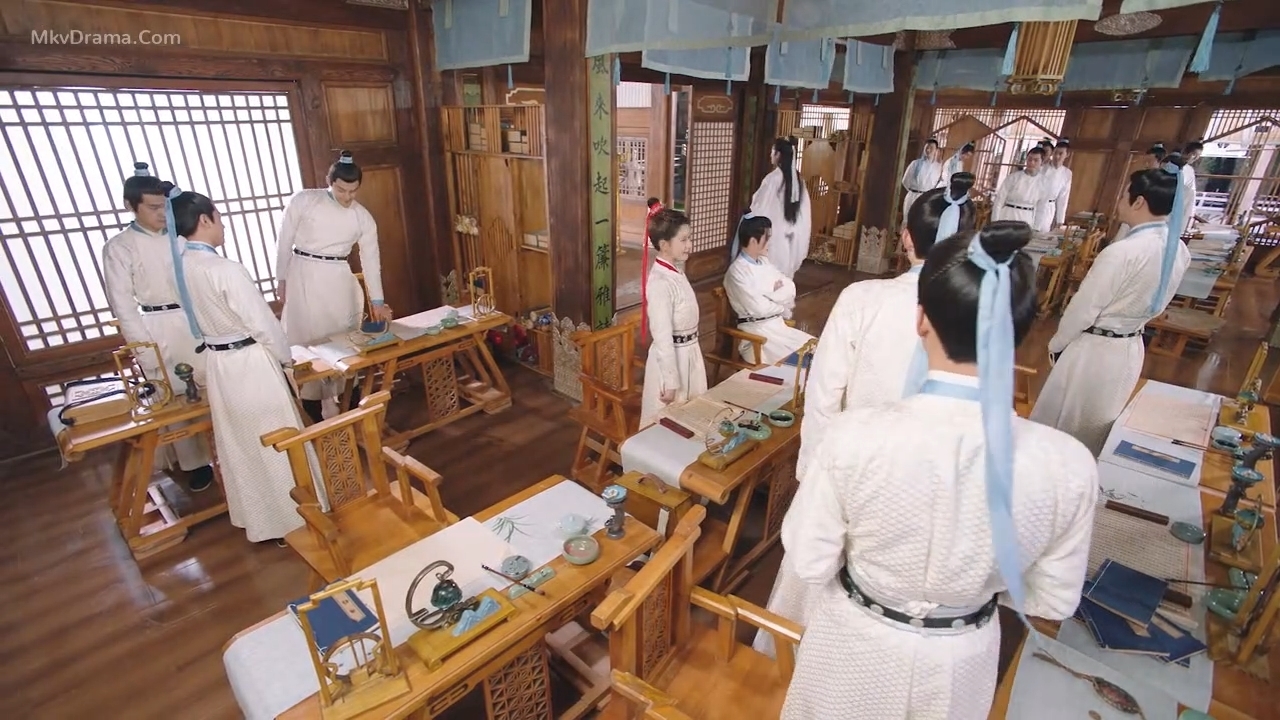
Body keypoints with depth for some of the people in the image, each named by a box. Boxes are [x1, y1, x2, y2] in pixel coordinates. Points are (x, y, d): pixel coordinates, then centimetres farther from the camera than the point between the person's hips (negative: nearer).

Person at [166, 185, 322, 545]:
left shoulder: (182, 263, 0)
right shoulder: (226, 270, -23)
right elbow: (263, 322, -18)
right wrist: (285, 356, -3)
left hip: (217, 363, 8)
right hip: (251, 363, -8)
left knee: (239, 443, 19)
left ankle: (257, 517, 35)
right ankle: (293, 518, 19)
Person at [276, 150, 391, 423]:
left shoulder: (363, 218, -1)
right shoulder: (303, 200, -6)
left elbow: (371, 259, 0)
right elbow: (285, 241, 0)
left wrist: (377, 301, -4)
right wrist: (281, 279, 2)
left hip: (338, 280, 2)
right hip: (303, 277, -2)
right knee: (307, 340, 2)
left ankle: (350, 404, 22)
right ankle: (312, 410, 13)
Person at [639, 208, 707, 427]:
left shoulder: (676, 272, 4)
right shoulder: (660, 283, -25)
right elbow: (663, 336, -24)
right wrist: (670, 382, -21)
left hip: (689, 352, 9)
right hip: (671, 356, -9)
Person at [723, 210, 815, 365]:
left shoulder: (763, 262, 10)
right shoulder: (737, 271, -15)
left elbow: (790, 288, 7)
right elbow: (759, 308, -20)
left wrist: (770, 294, -13)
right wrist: (783, 307, -2)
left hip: (777, 324, 8)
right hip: (757, 331, -8)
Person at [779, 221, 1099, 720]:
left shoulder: (856, 435, -32)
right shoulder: (1069, 465, -24)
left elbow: (810, 561, -19)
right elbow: (1053, 602, -8)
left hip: (858, 649, -2)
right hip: (960, 663, 2)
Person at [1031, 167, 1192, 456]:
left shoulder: (1122, 251, -26)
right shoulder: (1179, 250, -1)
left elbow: (1083, 308, -20)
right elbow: (1154, 302, 10)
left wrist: (1056, 343, -6)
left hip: (1093, 348, -8)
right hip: (1132, 348, 8)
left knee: (1062, 417, 10)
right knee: (1099, 421, 24)